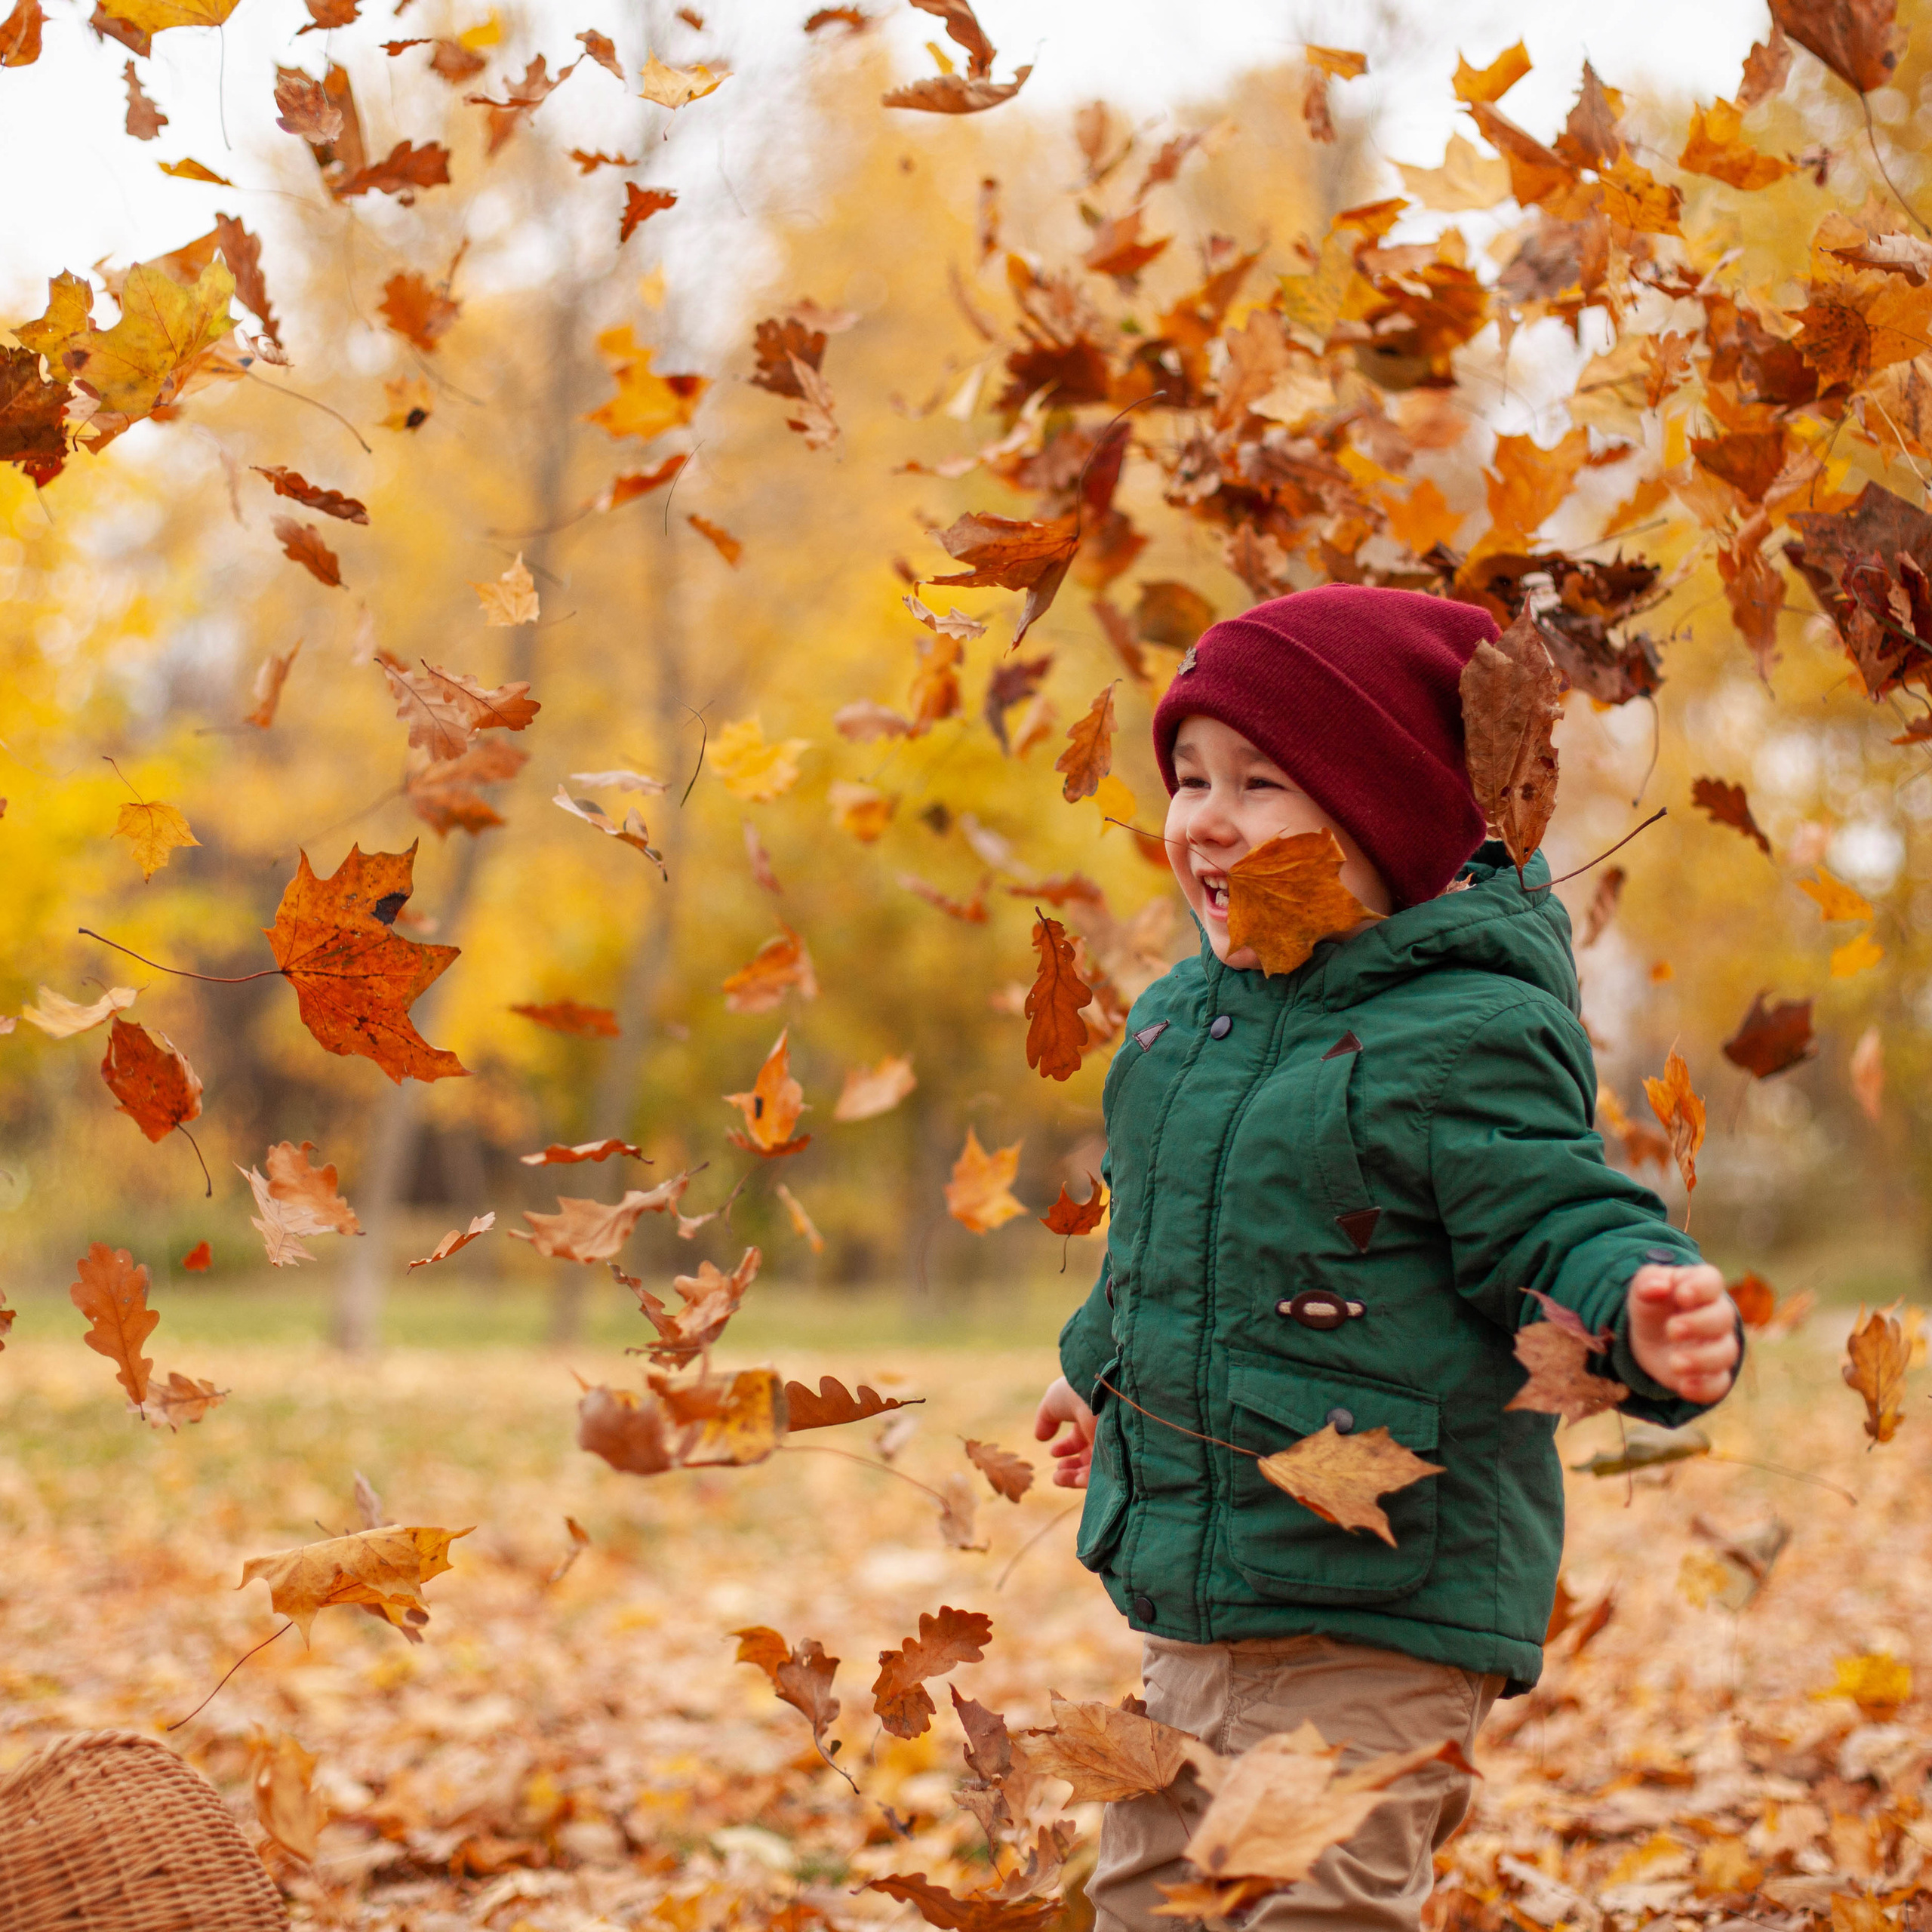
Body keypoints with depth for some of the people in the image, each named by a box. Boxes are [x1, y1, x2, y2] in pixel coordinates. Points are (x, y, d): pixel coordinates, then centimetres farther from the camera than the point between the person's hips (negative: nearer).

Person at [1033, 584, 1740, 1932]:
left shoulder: (1466, 1040, -17)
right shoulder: (1185, 1016, 9)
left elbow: (1565, 1229, -18)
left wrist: (1650, 1320, -40)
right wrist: (1100, 1367, 40)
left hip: (1373, 1628, -8)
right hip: (1186, 1604, 8)